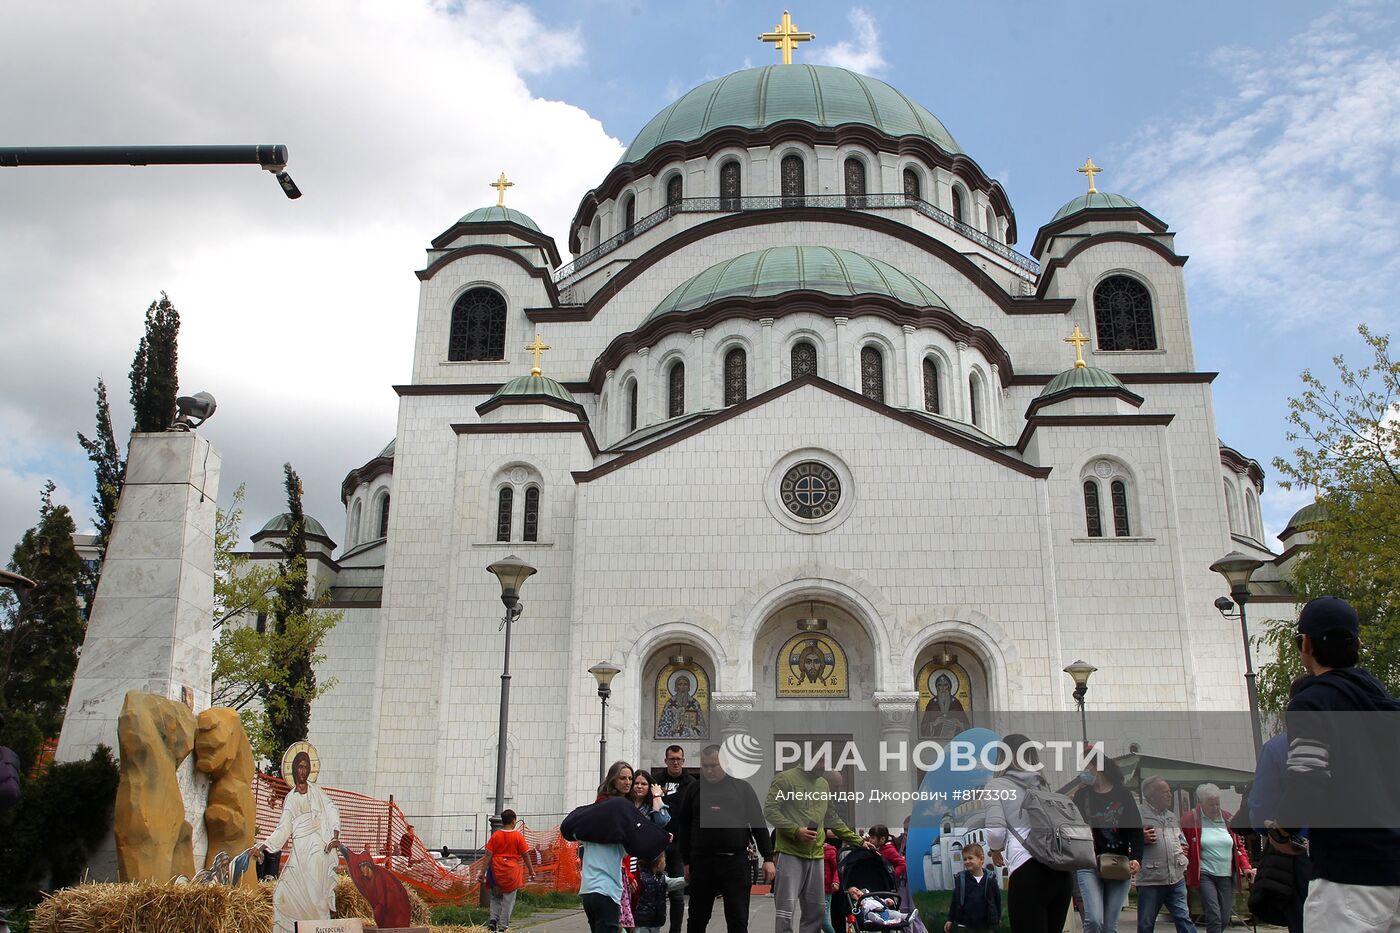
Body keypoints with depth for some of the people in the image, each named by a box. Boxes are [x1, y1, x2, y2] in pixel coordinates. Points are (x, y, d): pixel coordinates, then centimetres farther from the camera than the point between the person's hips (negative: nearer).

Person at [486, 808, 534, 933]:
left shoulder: (495, 835, 0)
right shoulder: (518, 836, -5)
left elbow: (488, 855, -2)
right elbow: (525, 855, -2)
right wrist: (531, 871, 8)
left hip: (497, 871, 2)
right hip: (512, 871, -2)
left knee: (495, 897, 19)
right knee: (509, 899, 5)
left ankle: (493, 919, 0)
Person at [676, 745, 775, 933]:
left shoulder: (742, 788, 5)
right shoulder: (693, 790, 7)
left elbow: (759, 825, 3)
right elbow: (684, 828, 11)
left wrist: (768, 858, -2)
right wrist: (687, 861, 6)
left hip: (736, 862, -1)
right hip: (702, 862, 2)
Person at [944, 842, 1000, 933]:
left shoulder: (990, 879, -3)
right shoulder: (960, 879, -2)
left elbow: (997, 899, 8)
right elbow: (955, 900, 4)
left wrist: (998, 917, 13)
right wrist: (950, 919, 5)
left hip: (985, 925, 0)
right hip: (964, 924, 0)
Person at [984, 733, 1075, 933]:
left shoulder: (997, 785, 6)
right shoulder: (1042, 784, 22)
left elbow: (995, 830, -6)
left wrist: (995, 851, 14)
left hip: (1028, 871, -6)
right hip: (1062, 869, 6)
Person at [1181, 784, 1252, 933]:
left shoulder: (1228, 818, 10)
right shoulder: (1189, 820, -4)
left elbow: (1239, 846, 18)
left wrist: (1246, 867, 4)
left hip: (1227, 876, 5)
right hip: (1204, 875, -5)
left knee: (1224, 920, 6)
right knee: (1214, 918, -15)